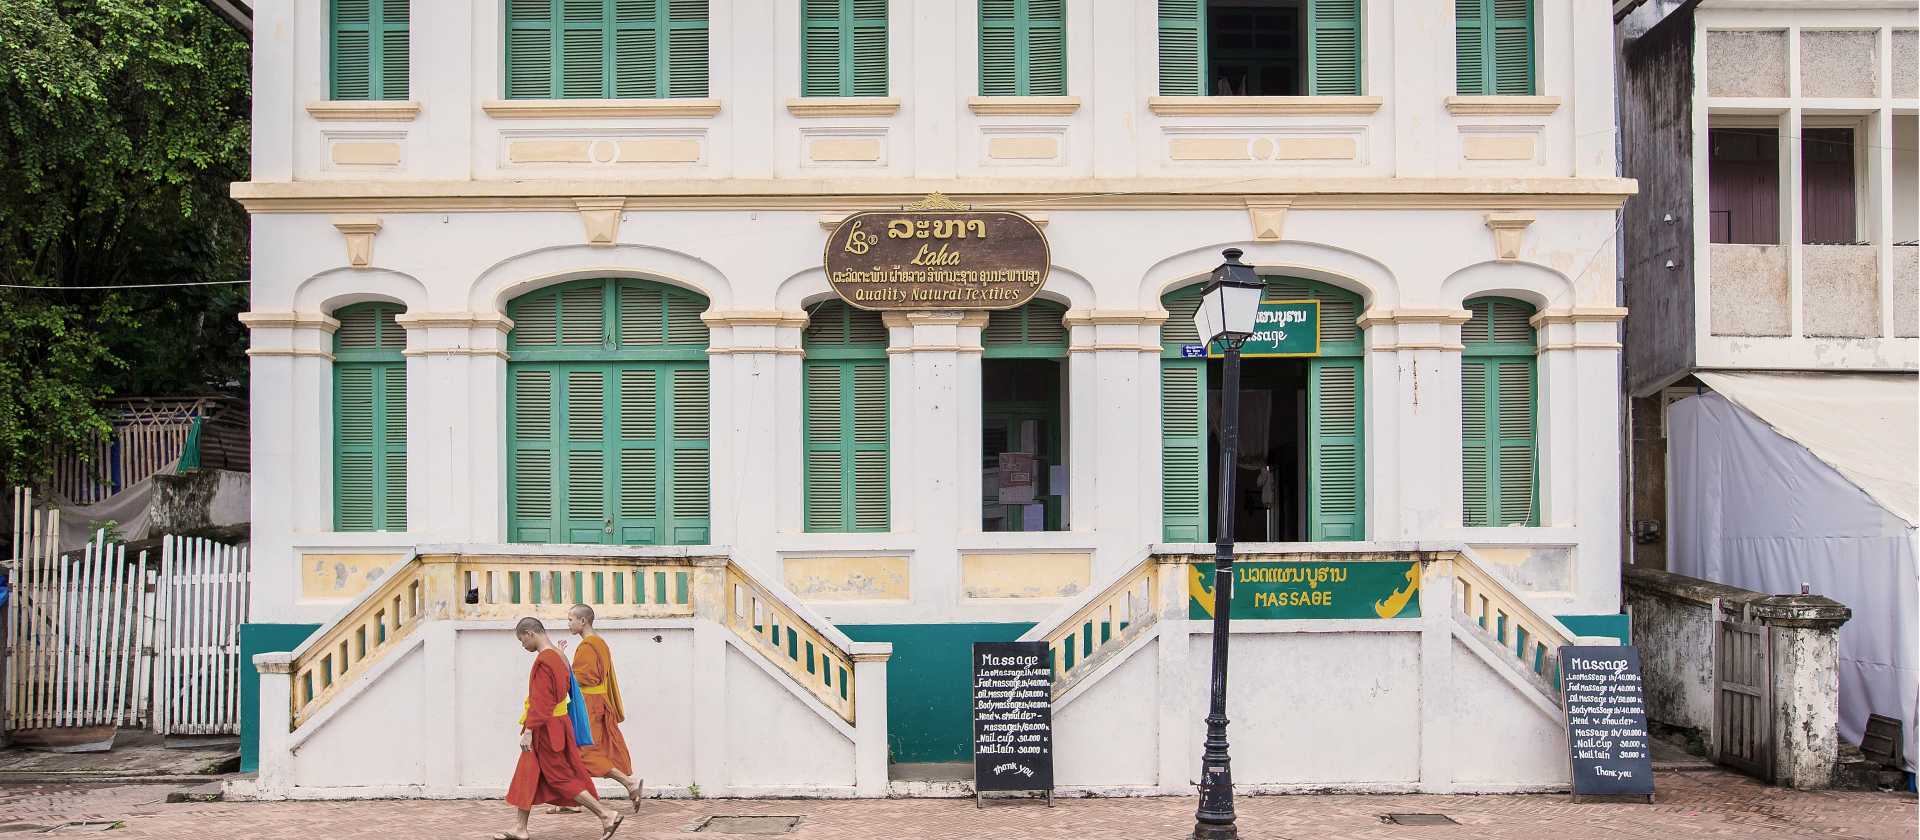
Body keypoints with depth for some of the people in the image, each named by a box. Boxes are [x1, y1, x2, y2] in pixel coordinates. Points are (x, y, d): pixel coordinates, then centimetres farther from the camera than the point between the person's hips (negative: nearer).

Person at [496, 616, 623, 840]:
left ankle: (607, 815, -3)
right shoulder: (559, 656, 10)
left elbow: (540, 701, -23)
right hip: (556, 724, 10)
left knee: (560, 778, -3)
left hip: (545, 729, -10)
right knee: (526, 777, 14)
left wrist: (528, 730, -22)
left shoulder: (543, 661, -20)